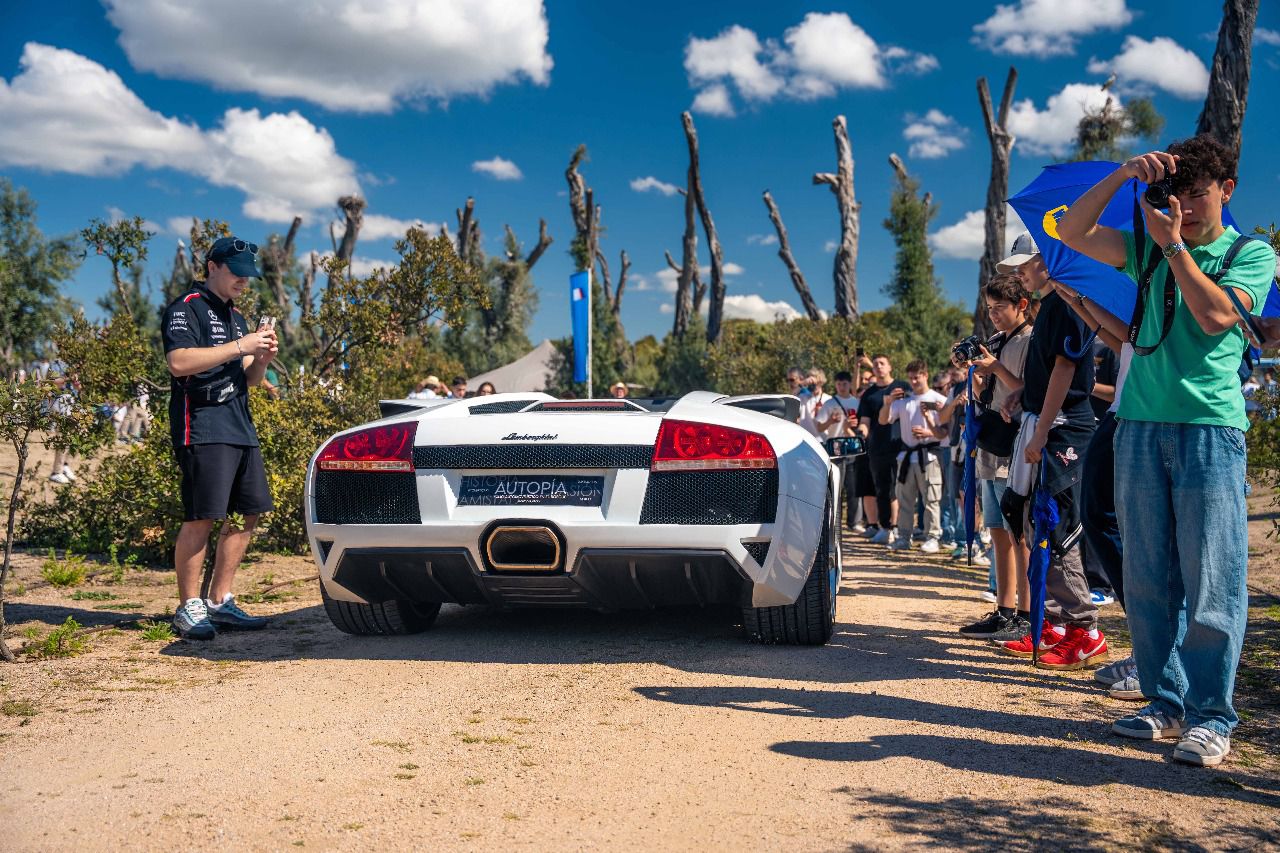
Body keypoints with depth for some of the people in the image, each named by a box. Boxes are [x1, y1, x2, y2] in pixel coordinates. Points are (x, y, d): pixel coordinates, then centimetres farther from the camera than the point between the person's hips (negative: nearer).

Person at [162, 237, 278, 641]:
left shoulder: (235, 316, 23)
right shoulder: (187, 308, -3)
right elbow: (179, 362, -18)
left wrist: (263, 358, 2)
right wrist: (239, 346, -17)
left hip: (240, 429, 9)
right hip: (202, 428, -9)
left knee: (248, 513, 7)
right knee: (201, 516, -11)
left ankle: (220, 603, 15)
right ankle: (189, 608, -3)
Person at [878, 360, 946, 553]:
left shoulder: (938, 400, -2)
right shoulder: (903, 400, 10)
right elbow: (883, 420, 6)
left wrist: (928, 433, -19)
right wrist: (888, 403, -9)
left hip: (928, 455, -4)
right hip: (906, 455, 5)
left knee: (931, 500, -4)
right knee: (904, 499, 8)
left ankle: (932, 538, 0)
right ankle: (903, 537, 14)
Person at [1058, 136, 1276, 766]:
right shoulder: (1148, 250, 17)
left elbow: (1217, 315, -11)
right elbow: (1072, 231, 8)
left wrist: (1174, 245, -9)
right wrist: (1123, 174, -1)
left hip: (1210, 425, -4)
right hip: (1141, 424, 4)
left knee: (1210, 578, -5)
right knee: (1147, 577, 6)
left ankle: (1211, 715, 3)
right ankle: (1165, 701, 16)